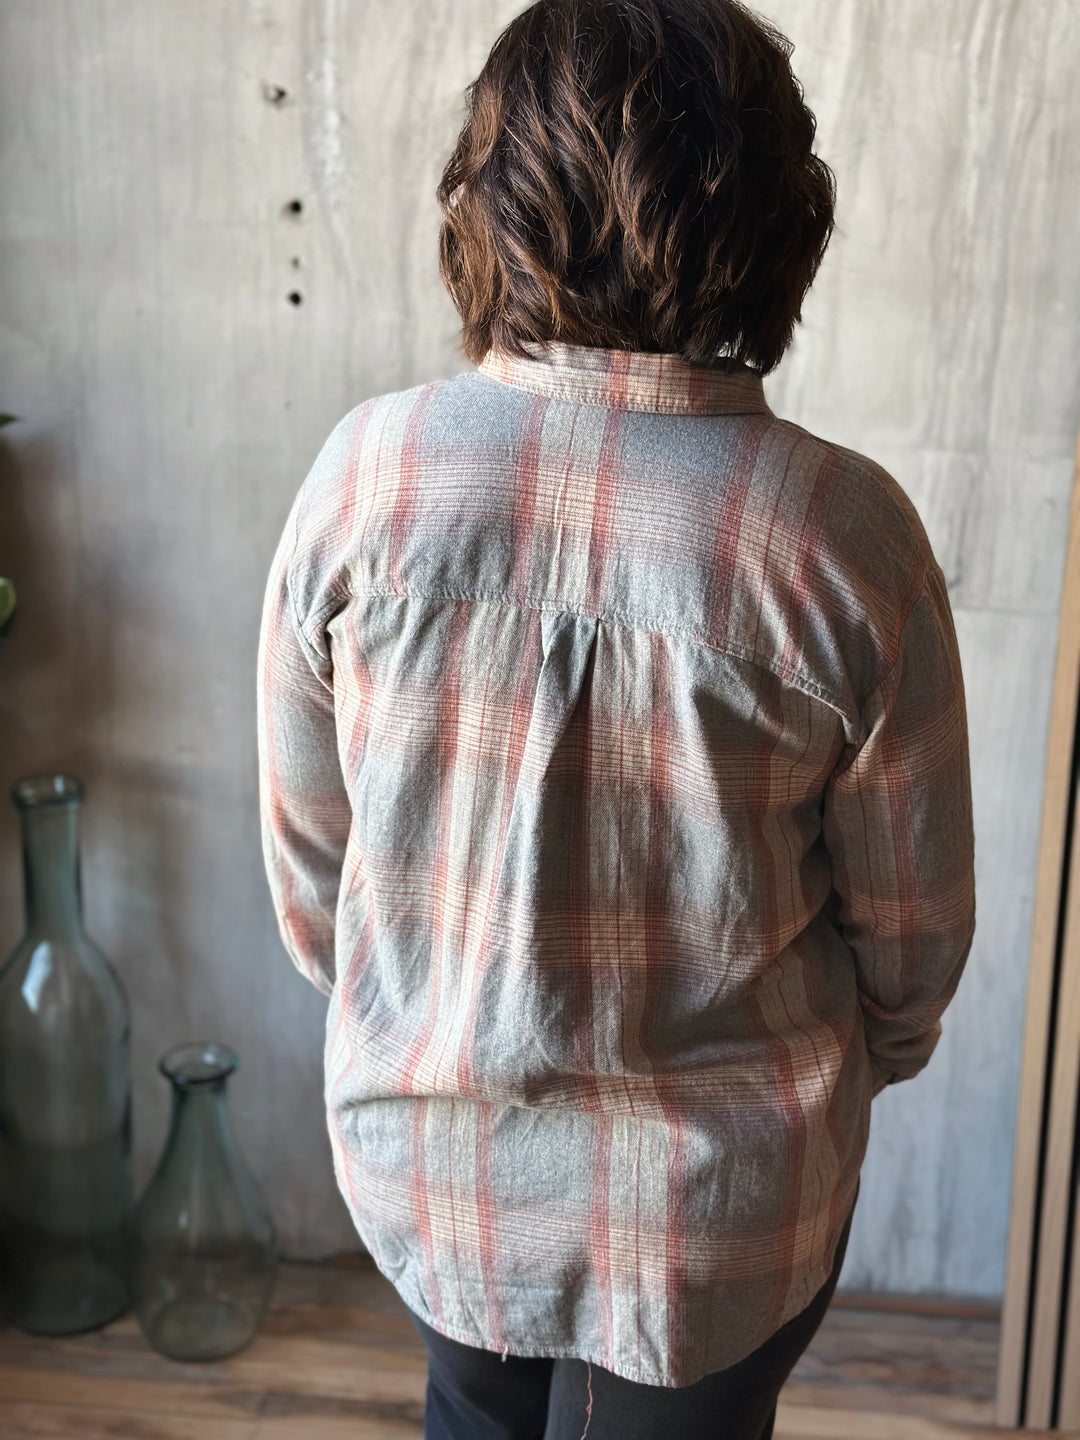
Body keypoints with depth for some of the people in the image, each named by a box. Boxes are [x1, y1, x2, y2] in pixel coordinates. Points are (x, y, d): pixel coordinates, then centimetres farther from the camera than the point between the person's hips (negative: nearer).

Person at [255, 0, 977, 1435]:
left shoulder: (366, 472, -18)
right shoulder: (845, 531, -22)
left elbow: (304, 845, -5)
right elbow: (914, 921, -9)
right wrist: (871, 1053, 13)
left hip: (424, 1149, 2)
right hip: (720, 1205, -1)